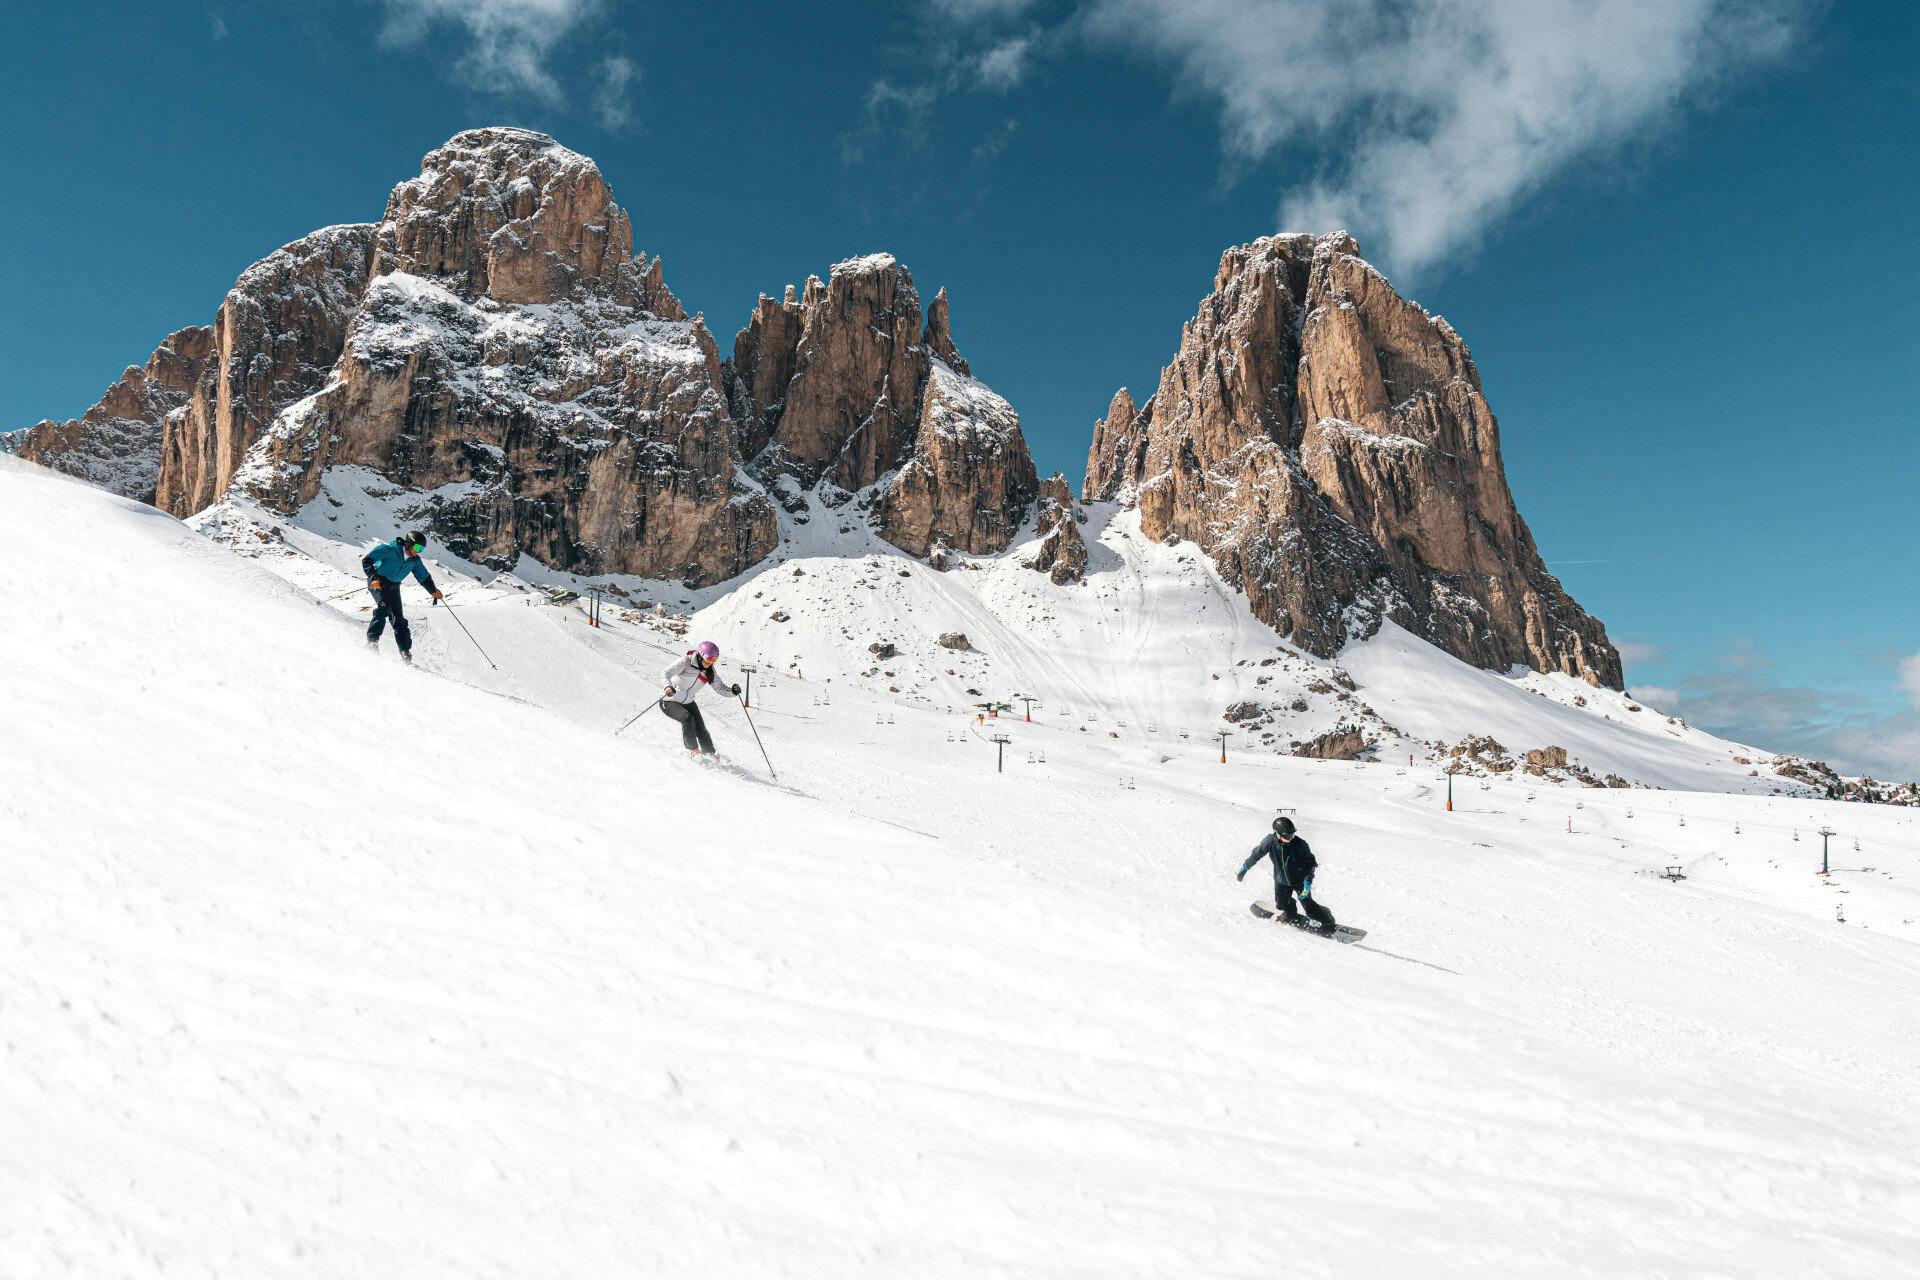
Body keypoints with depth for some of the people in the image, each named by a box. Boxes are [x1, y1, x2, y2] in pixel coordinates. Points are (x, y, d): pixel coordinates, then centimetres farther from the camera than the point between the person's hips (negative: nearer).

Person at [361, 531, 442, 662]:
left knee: (398, 618, -1)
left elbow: (424, 577, 11)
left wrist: (434, 591, -3)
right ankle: (372, 641, -32)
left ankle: (405, 652, 0)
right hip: (378, 583, -5)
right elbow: (366, 560, -19)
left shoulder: (415, 561, 0)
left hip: (393, 587, 5)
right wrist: (373, 578, -31)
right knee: (384, 607, -29)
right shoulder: (389, 550, -18)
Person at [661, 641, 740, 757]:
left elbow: (720, 688, -3)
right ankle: (692, 749, -12)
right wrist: (668, 687, -50)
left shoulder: (710, 672, -2)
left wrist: (732, 691, -25)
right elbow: (667, 673, -29)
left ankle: (711, 754, 7)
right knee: (687, 719, -27)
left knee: (701, 729, -7)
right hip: (669, 702, -5)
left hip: (687, 703, 5)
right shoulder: (686, 662, -20)